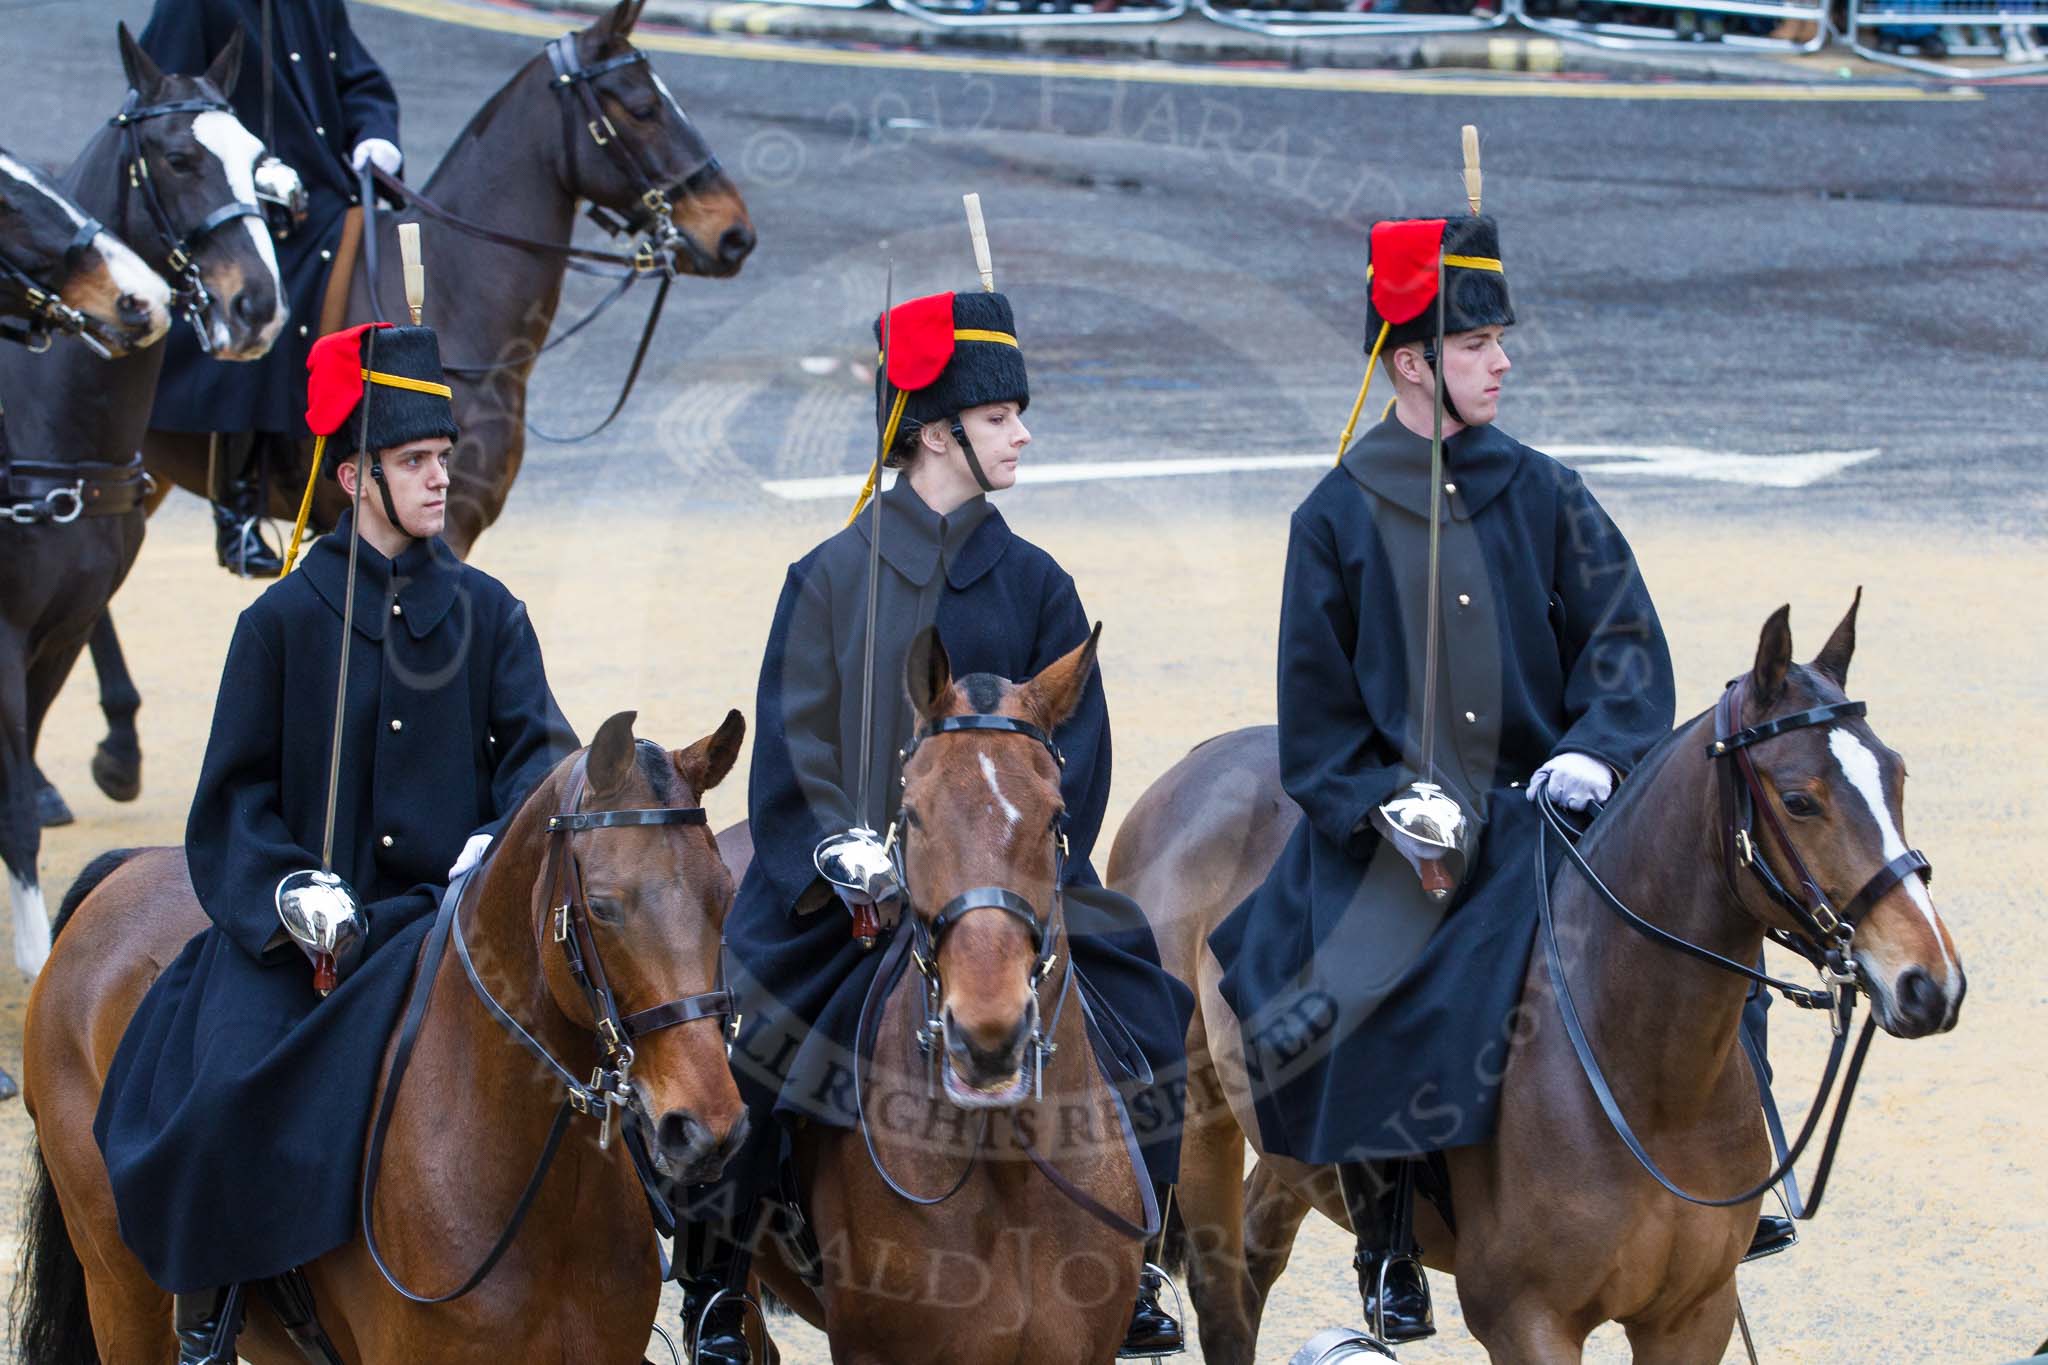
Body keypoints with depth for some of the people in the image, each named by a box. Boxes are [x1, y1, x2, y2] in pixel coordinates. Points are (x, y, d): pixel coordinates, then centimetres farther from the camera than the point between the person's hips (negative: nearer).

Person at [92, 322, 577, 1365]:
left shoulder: (486, 614, 10)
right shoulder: (284, 620, 5)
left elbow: (535, 745, 4)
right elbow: (238, 790, 5)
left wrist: (503, 841, -17)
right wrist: (286, 891, -12)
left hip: (446, 914, 2)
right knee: (238, 1088, -24)